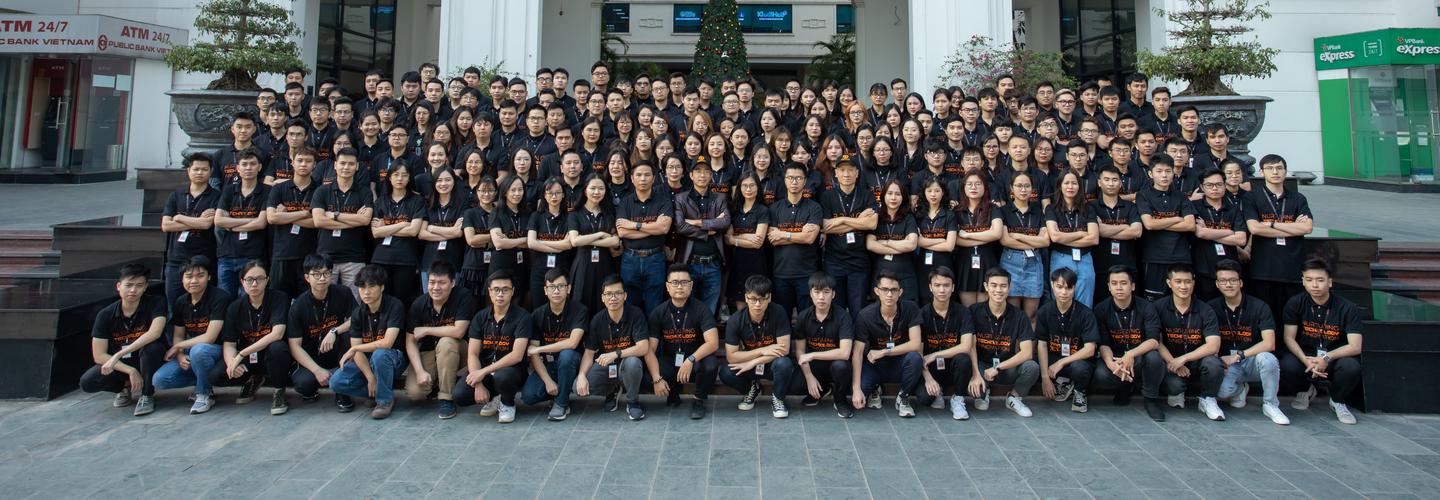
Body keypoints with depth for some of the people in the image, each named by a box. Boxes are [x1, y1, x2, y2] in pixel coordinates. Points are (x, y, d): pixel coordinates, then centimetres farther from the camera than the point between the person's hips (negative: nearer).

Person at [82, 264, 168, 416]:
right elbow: (99, 355, -11)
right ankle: (125, 386, 11)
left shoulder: (155, 304, -15)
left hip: (146, 361, -2)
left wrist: (118, 355, -36)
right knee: (87, 382, -23)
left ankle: (147, 396, -12)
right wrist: (131, 371, -23)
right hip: (120, 365, 3)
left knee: (152, 347, -35)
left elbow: (155, 333, -33)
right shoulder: (106, 315, -9)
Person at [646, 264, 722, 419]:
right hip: (669, 362, 2)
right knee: (647, 376, -29)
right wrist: (657, 379, -25)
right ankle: (673, 393, 7)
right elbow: (650, 350, -11)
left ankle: (698, 399, -4)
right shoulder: (658, 313, -6)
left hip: (695, 361, -1)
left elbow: (713, 343, -22)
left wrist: (691, 360, -37)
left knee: (710, 364, -35)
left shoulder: (701, 309, -11)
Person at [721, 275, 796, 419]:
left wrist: (752, 362, -24)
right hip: (748, 365, 2)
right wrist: (762, 350, -24)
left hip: (773, 363, -1)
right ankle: (752, 388, 9)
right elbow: (731, 356, -17)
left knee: (784, 364, -36)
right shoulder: (735, 321, -17)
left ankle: (777, 398, -3)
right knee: (726, 374, -27)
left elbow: (784, 349, -22)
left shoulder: (778, 313, -21)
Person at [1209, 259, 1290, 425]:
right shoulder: (1212, 308, -1)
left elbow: (1269, 344, -15)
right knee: (1220, 390, -31)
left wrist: (1239, 355, -20)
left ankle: (1270, 405, -10)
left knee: (1267, 358, -37)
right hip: (1225, 362, 1)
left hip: (1253, 361, 0)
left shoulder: (1259, 307, -6)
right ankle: (1240, 389, 11)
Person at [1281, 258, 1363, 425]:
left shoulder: (1347, 308, -10)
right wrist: (1306, 361, -26)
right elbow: (1289, 338, -10)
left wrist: (1327, 358, -30)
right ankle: (1305, 390, 8)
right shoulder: (1295, 304, -7)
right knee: (1287, 366, -33)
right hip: (1305, 356, 1)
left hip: (1335, 357, -1)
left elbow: (1355, 347, -16)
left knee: (1351, 367, -35)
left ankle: (1338, 401, 2)